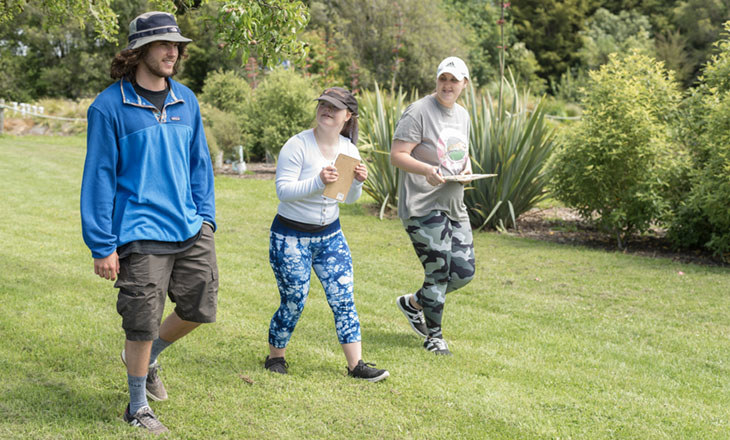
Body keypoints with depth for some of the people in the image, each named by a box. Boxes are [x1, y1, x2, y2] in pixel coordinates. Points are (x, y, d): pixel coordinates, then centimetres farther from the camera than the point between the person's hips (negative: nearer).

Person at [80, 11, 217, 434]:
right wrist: (103, 246, -9)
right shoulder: (110, 106, -8)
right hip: (141, 235, -6)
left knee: (201, 308, 9)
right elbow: (99, 176, -8)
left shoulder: (186, 101, 9)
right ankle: (138, 408, 23)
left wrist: (205, 217, 9)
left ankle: (147, 357, 38)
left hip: (190, 229, 6)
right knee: (143, 326, 1)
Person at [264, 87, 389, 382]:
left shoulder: (348, 149, 2)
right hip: (291, 236, -5)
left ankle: (356, 364, 6)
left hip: (330, 235, 5)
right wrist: (318, 182, -35)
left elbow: (349, 199, 10)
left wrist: (358, 183, -11)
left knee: (344, 299, 0)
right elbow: (283, 190, -22)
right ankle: (275, 358, 24)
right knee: (294, 303, 2)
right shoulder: (298, 145, -15)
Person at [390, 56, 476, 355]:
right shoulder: (418, 112, -10)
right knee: (438, 271, -6)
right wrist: (427, 170, -29)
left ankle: (413, 302, 29)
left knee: (464, 271, 6)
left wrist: (467, 167, 5)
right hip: (422, 205, -8)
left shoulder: (462, 116, 15)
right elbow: (396, 155, -14)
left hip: (454, 206, 8)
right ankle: (434, 336, 13)